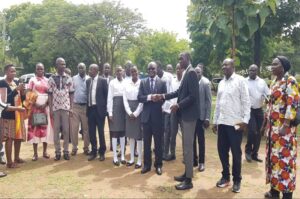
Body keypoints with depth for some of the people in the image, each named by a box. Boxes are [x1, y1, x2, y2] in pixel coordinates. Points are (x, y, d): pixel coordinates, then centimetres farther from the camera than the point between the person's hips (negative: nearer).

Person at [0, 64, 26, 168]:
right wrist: (16, 90, -22)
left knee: (19, 136, 12)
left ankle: (17, 157, 26)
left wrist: (22, 91, -7)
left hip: (18, 112, 7)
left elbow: (22, 98, 13)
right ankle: (9, 162, -1)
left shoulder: (16, 82, 12)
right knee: (9, 138, -6)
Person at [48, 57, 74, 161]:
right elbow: (50, 94, 4)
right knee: (56, 130, 4)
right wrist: (50, 108, -2)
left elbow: (71, 94, 7)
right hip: (55, 108, 0)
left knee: (66, 130, 3)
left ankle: (66, 151, 11)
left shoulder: (69, 79, 6)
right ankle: (57, 152, 11)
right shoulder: (52, 79, 4)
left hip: (66, 107, 0)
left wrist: (71, 107, 0)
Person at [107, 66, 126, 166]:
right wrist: (110, 113, -7)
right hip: (115, 107, -2)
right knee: (114, 132, 1)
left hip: (124, 107, 3)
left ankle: (122, 156, 18)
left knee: (123, 132, 9)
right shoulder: (112, 82, 0)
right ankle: (115, 157, 9)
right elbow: (109, 98, -2)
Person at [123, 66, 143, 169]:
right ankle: (132, 158, 20)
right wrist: (130, 113, -6)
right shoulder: (126, 84, 6)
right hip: (129, 112, 4)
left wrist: (136, 113, -12)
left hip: (139, 111, -4)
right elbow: (125, 100, 4)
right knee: (130, 135, 9)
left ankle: (139, 160, 9)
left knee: (139, 135, 0)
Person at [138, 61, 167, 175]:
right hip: (146, 116, 2)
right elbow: (139, 98, -4)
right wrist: (149, 97, -20)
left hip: (158, 116, -1)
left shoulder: (162, 83, 3)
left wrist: (157, 99, -21)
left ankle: (158, 165, 19)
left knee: (158, 142, 7)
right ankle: (147, 164, 21)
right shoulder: (143, 82, 6)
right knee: (146, 142, 9)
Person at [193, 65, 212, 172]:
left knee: (201, 139, 8)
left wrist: (207, 118, -11)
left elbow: (208, 101, -7)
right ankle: (194, 160, 25)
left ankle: (201, 162, 19)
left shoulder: (206, 83, -7)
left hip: (201, 115, -2)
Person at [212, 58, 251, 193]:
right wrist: (215, 121, 14)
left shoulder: (240, 81, -4)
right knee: (222, 150, 10)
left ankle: (237, 180, 20)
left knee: (236, 152, 4)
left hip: (235, 123, -6)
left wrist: (245, 120, -14)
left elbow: (246, 101, -8)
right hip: (222, 123, 6)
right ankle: (225, 176, 27)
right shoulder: (221, 83, 14)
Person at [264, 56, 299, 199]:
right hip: (273, 126, 8)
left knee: (284, 158, -3)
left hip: (284, 126, -8)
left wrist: (286, 125, -20)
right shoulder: (274, 82, 14)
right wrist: (267, 123, 16)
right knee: (273, 156, 12)